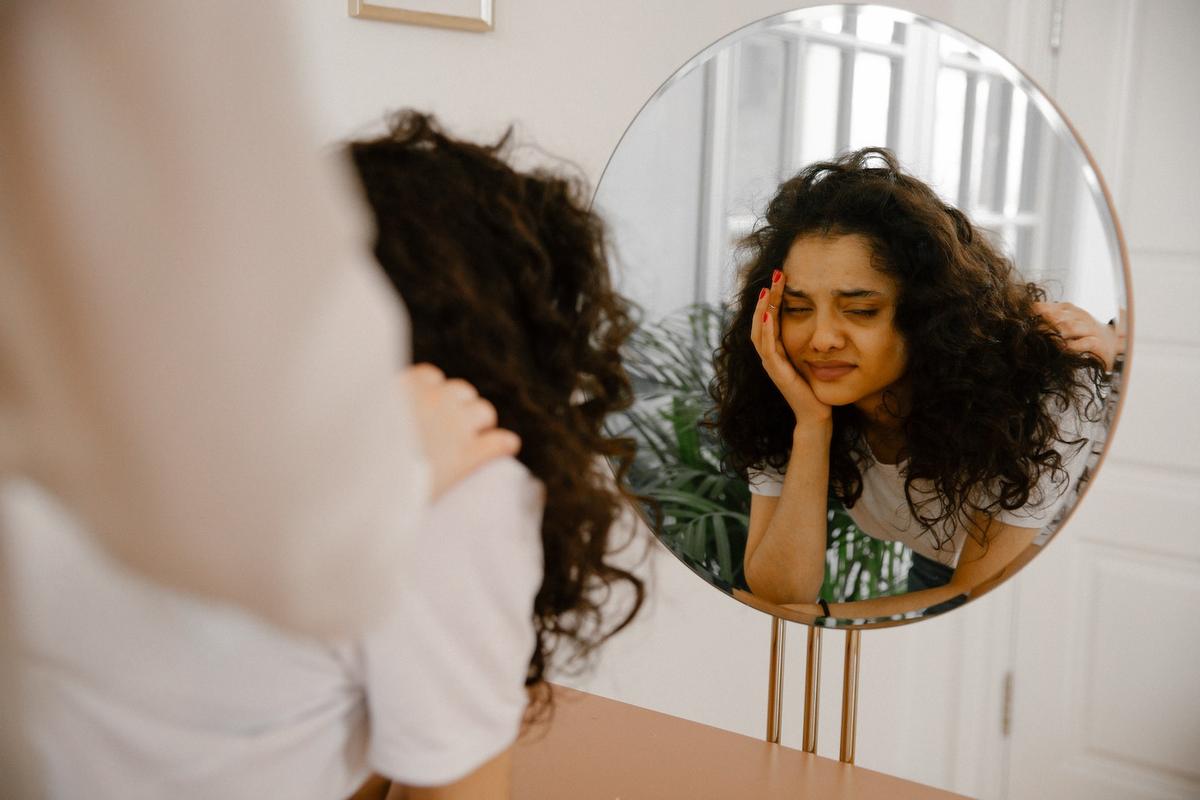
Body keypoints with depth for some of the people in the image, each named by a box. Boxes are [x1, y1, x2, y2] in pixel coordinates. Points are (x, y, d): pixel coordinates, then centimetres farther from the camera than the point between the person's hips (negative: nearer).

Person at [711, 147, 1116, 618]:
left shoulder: (1040, 400, -29)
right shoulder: (780, 398, -20)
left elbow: (979, 597, -23)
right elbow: (779, 596, -25)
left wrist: (816, 614, -28)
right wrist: (810, 426, -35)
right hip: (933, 577, 3)